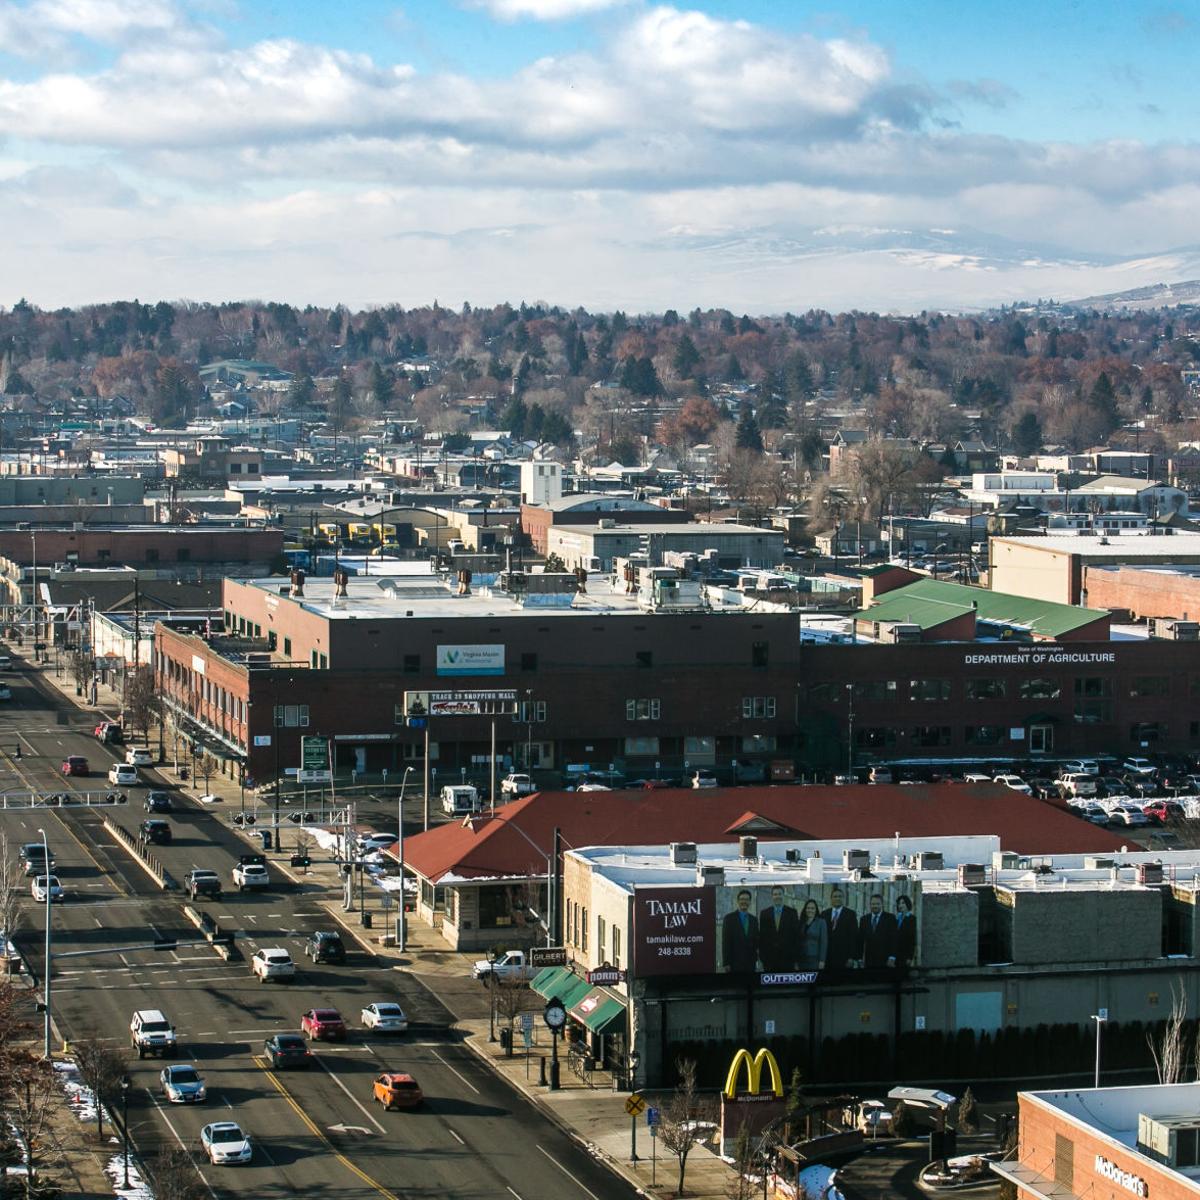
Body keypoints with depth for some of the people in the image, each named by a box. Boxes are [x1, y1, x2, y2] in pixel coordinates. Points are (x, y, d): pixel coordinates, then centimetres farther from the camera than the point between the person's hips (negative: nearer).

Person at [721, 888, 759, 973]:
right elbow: (725, 942, -3)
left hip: (750, 962, 4)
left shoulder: (754, 919, 13)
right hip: (735, 962, -4)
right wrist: (726, 962, -9)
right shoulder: (729, 918, 0)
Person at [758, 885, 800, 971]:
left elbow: (796, 934, 2)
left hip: (787, 957, -1)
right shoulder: (764, 913, 9)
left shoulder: (791, 912, 4)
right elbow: (761, 936, 8)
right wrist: (761, 954, 1)